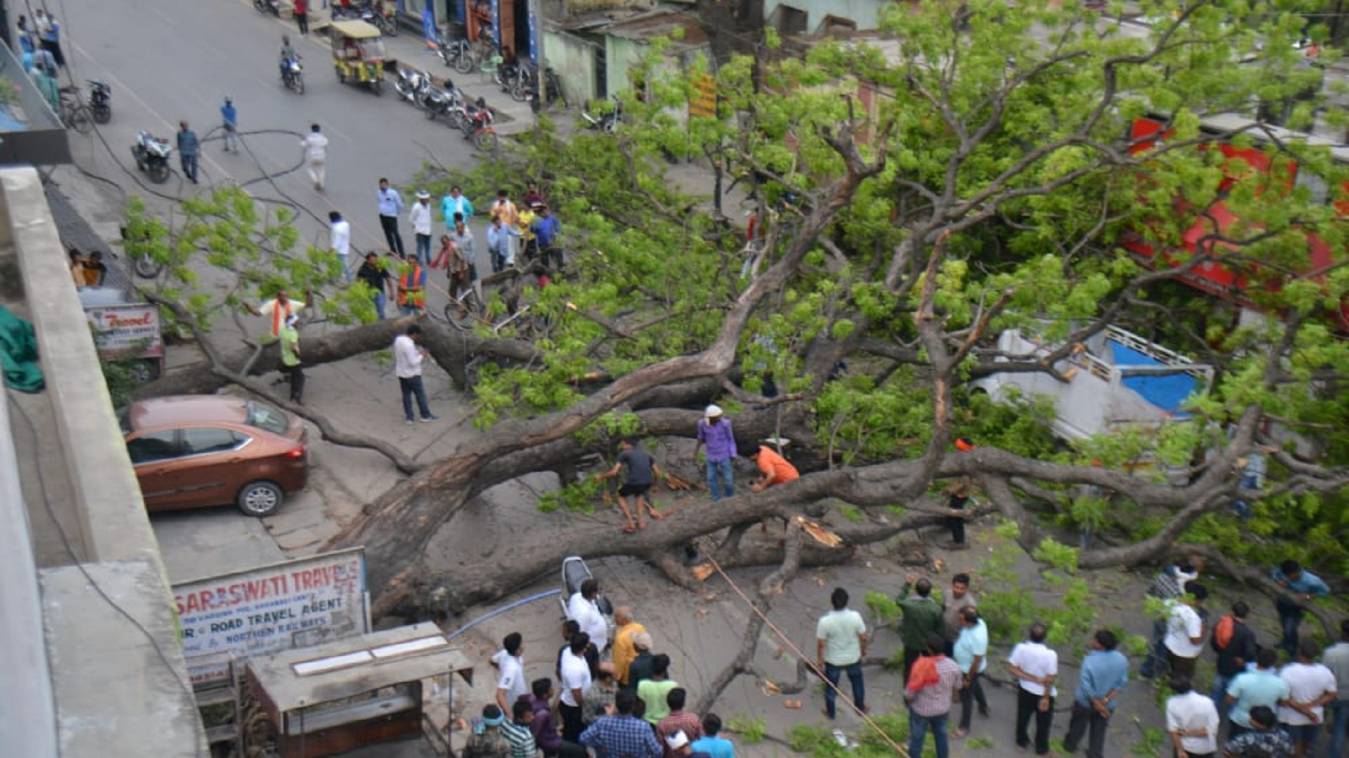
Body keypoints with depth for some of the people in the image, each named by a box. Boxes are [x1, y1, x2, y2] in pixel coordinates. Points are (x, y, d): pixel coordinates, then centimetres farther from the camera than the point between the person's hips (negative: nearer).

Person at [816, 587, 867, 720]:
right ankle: (861, 707, 48)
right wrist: (863, 650, 10)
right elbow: (863, 637, -11)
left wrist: (819, 659, -1)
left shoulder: (825, 621, -30)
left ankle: (830, 712, 42)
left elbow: (821, 644, -19)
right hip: (853, 658, 2)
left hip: (833, 660, -1)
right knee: (857, 682, 28)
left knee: (831, 686, 23)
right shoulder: (855, 616, -25)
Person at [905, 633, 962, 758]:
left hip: (921, 710, -4)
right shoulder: (953, 666, -17)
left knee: (917, 738, 17)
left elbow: (911, 690, -22)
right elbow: (956, 687, 1)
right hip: (943, 709, 4)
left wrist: (907, 699, 0)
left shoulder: (922, 666, -32)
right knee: (941, 735, 25)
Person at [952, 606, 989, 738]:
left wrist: (968, 678, -19)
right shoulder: (978, 622, -17)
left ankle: (964, 726, 31)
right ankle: (983, 708, 60)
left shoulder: (978, 637, -41)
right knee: (975, 687, 33)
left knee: (966, 697, 11)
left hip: (970, 670, -9)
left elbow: (977, 661, -30)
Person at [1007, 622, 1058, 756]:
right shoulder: (1050, 654, -31)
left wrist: (1032, 678, -16)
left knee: (1023, 716, 27)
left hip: (1025, 690, 3)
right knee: (1043, 722, 22)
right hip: (1043, 693, -3)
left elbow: (1012, 668, -18)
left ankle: (1022, 741, 48)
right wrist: (1046, 698, -10)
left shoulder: (1021, 648, -23)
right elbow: (1049, 680, -23)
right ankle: (1041, 748, 41)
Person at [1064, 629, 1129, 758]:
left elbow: (1085, 686, -27)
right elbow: (1122, 682, -11)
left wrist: (1097, 704, -15)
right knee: (1099, 730, 25)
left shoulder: (1090, 661, -34)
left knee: (1078, 724, 25)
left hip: (1085, 702, -3)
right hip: (1107, 705, 3)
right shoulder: (1122, 660, -18)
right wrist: (1106, 700, -13)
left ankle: (1070, 744, 49)